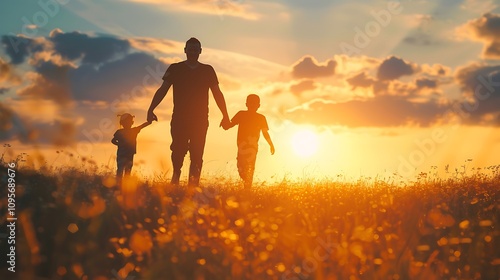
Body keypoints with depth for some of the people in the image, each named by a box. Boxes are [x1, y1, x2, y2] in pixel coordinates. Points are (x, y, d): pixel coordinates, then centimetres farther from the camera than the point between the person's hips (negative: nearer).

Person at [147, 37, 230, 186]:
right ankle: (175, 180, 13)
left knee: (197, 156, -7)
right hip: (179, 118, -1)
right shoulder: (175, 69, 7)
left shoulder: (208, 70, 11)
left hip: (200, 120, 1)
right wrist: (151, 109, -10)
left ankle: (193, 185, -6)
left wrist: (225, 115, -1)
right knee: (178, 151, -8)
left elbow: (217, 93, 8)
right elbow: (162, 90, 2)